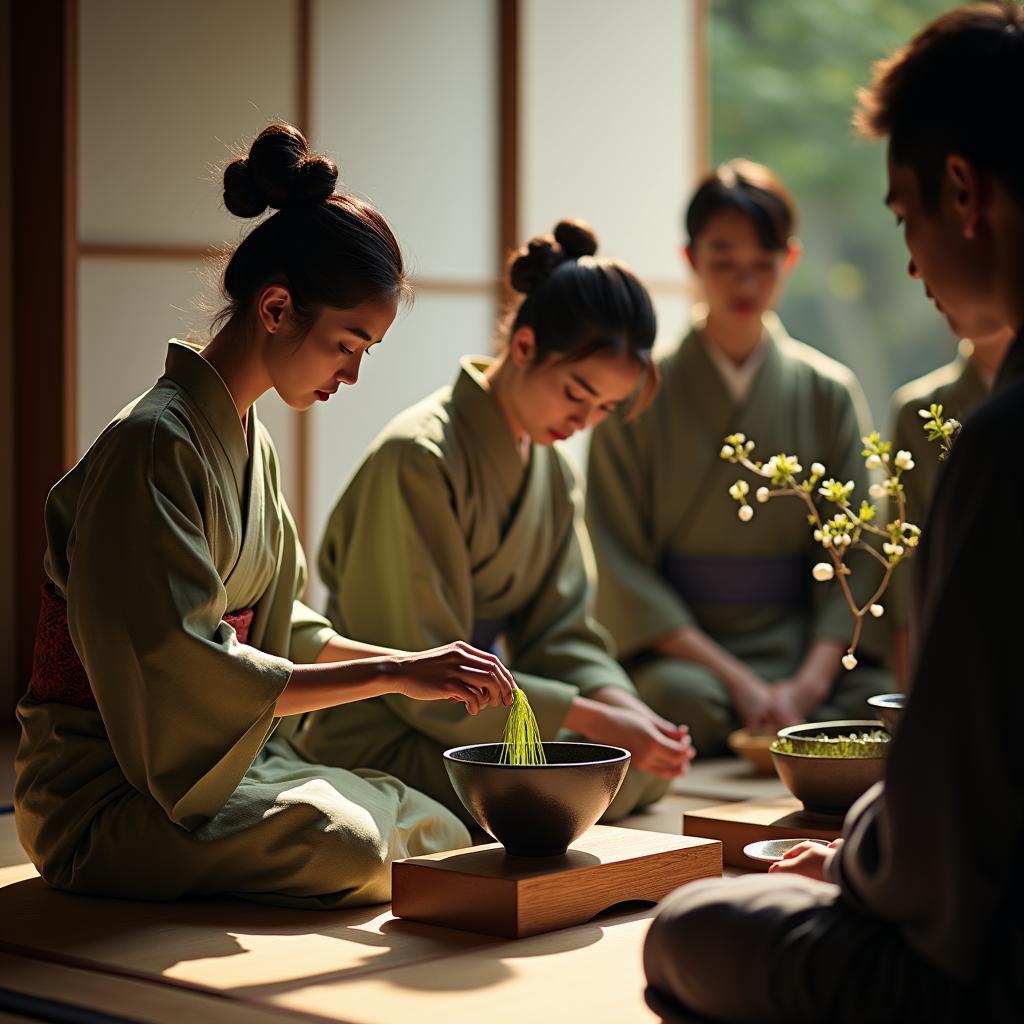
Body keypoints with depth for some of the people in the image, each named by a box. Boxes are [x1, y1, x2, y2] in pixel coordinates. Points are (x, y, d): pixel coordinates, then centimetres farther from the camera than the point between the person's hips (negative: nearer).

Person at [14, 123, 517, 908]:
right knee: (341, 845, -29)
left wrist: (416, 663, 2)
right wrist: (393, 674, -25)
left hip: (218, 757, 9)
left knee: (434, 832, -5)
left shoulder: (250, 442, 12)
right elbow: (189, 670, -25)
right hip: (108, 794, -9)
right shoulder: (154, 443, -19)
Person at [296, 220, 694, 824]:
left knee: (656, 761, -4)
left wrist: (623, 705, -16)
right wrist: (595, 721, -25)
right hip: (387, 745, -8)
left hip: (480, 717, 8)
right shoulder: (419, 461, -20)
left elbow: (562, 634, 6)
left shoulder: (550, 468, 9)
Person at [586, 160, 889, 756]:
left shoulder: (829, 393, 9)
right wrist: (736, 679, -14)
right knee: (682, 698, -36)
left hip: (805, 646, 2)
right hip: (679, 649, -2)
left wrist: (809, 683, -14)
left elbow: (853, 558, 4)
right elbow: (624, 564, -3)